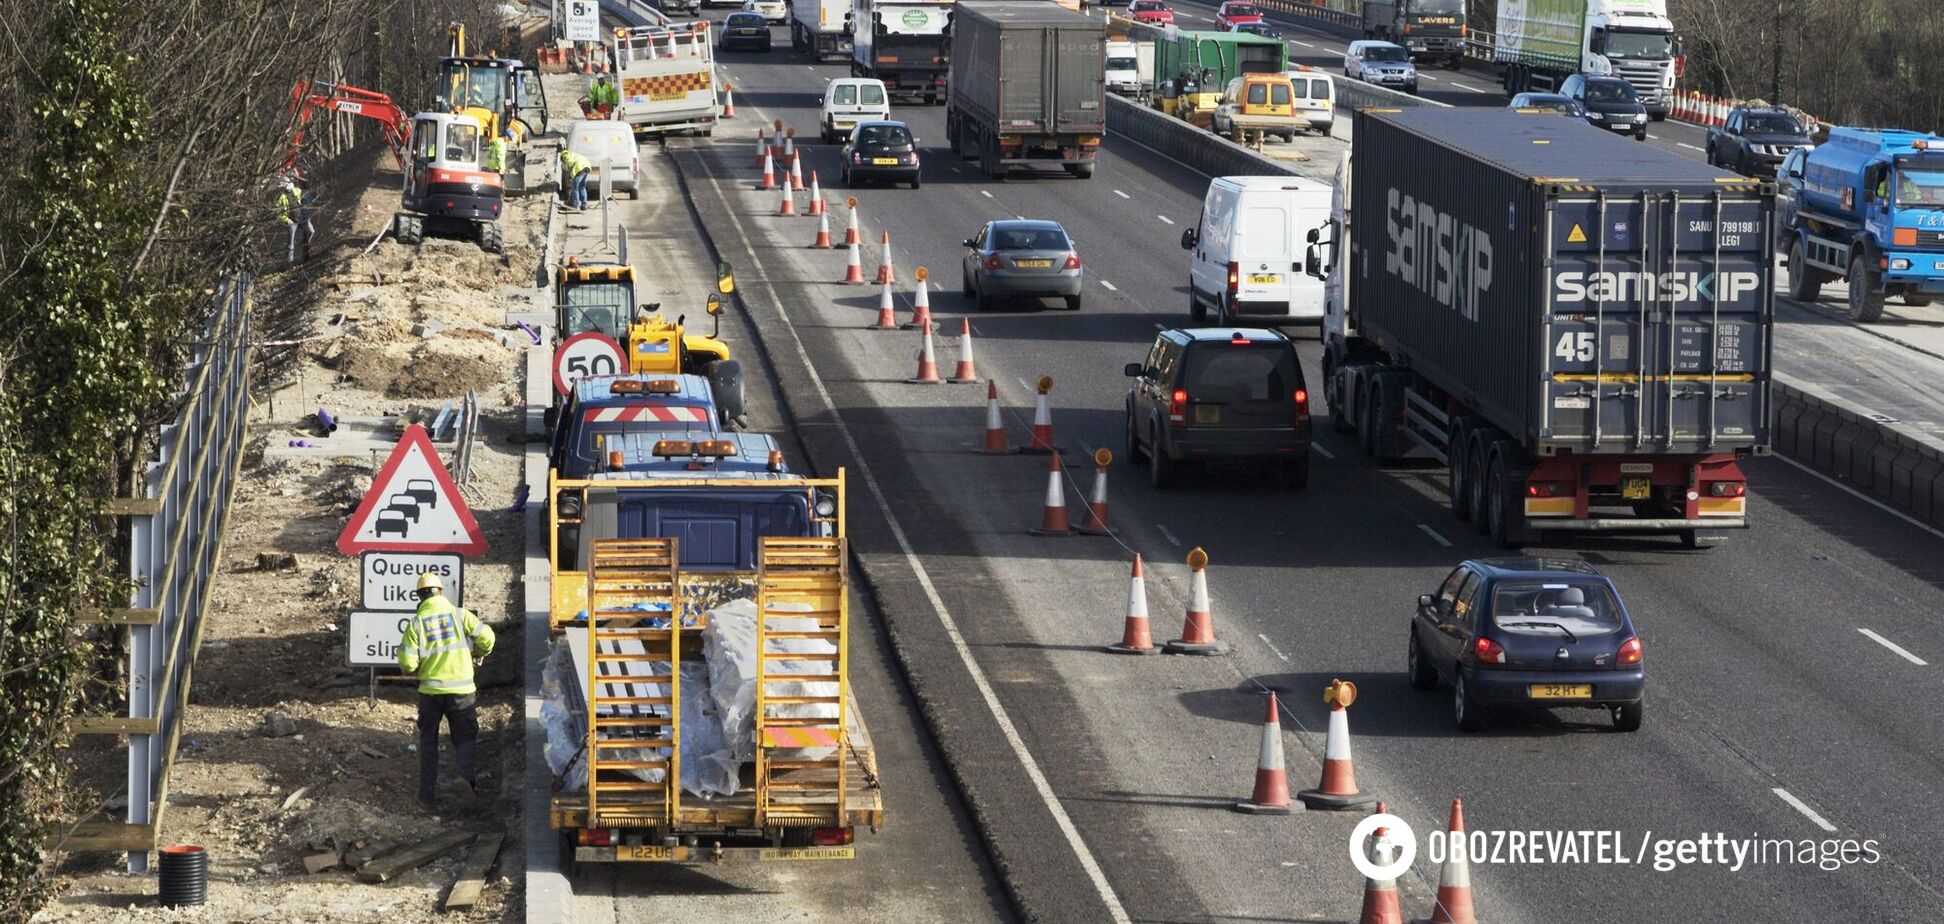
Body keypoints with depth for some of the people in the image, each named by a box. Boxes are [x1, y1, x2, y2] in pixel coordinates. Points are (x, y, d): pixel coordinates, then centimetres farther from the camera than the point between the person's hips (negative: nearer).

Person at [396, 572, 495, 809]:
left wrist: (415, 671, 16)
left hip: (430, 690, 0)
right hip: (461, 689, 0)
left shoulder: (416, 622, -2)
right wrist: (481, 654, 13)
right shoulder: (459, 614, -1)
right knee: (465, 736, 9)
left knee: (428, 741, 13)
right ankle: (467, 773, -19)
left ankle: (427, 792, 10)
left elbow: (407, 663, -7)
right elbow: (485, 636, -8)